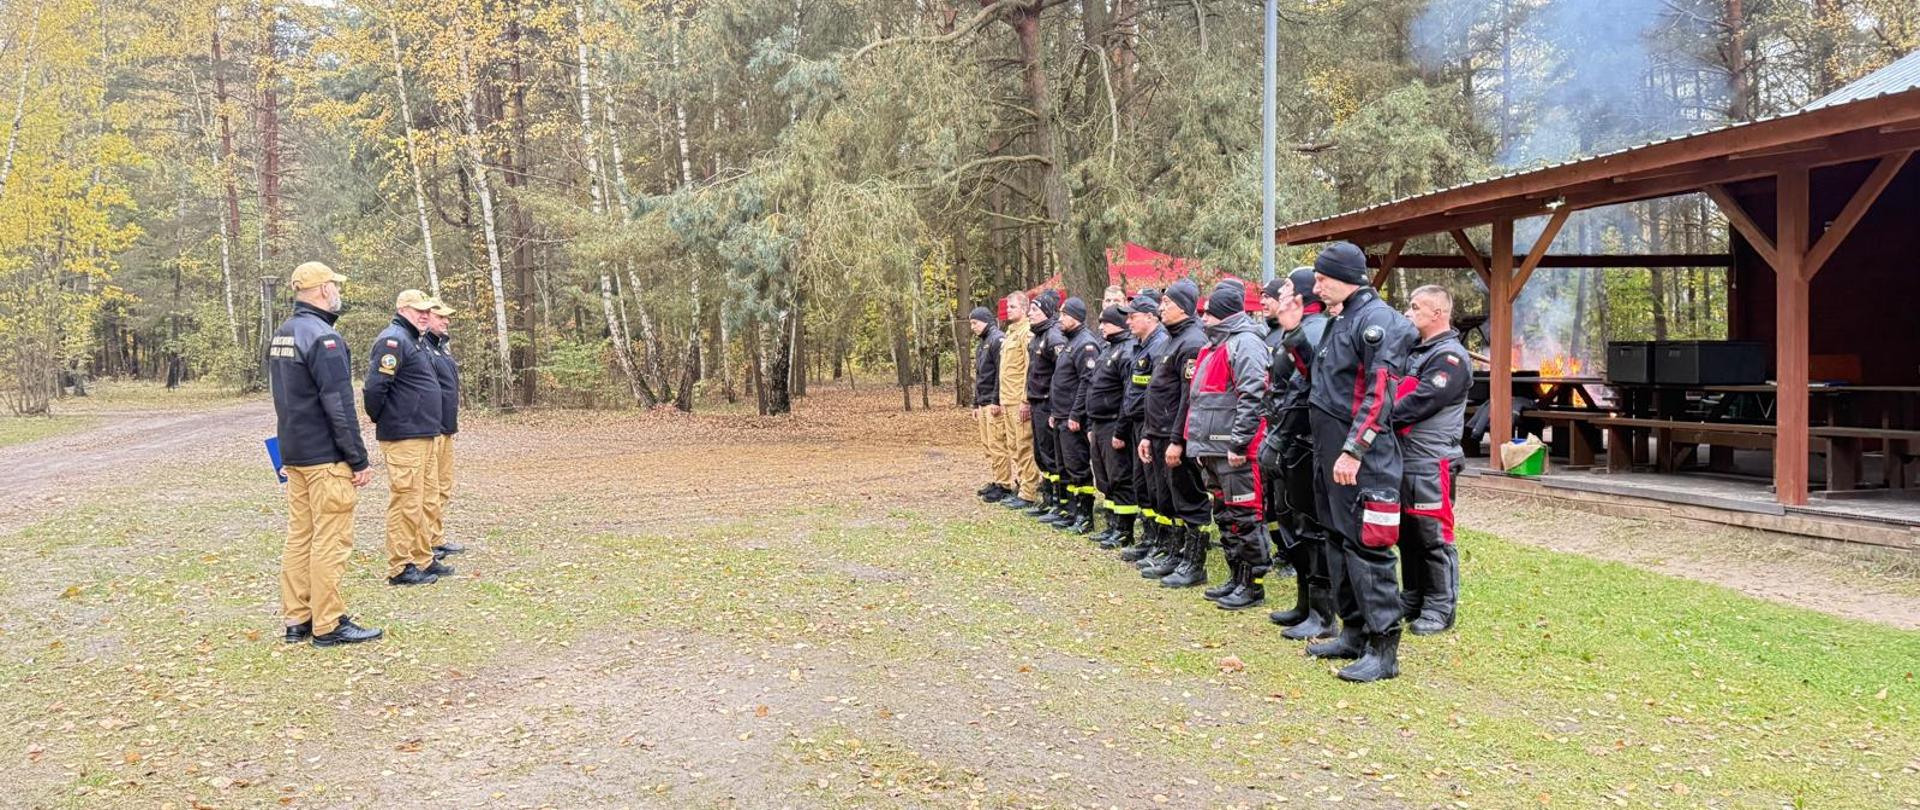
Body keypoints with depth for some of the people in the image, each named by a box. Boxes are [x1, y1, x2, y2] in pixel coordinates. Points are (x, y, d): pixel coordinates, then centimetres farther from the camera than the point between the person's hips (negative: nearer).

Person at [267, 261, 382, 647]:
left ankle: (296, 619, 18)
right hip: (326, 457, -9)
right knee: (330, 540, -4)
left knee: (299, 536, 13)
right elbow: (339, 406, -19)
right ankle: (328, 625, 0)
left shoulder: (280, 336, 14)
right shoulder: (323, 337, -16)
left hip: (293, 454, 10)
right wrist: (360, 459, -14)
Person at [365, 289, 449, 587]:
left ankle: (422, 559, 23)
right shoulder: (393, 340, -14)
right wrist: (380, 419, -9)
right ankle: (400, 568, 1)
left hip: (423, 434, 10)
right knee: (406, 502, -5)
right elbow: (374, 386, -22)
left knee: (421, 500, 15)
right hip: (403, 437, -10)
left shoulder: (413, 340, 18)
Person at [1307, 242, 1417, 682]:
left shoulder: (1377, 320, -13)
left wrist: (1354, 450, -25)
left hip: (1360, 455, -10)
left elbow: (1379, 394, -22)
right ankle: (1355, 631, 24)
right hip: (1329, 448, 10)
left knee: (1366, 545, -9)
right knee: (1339, 540, 14)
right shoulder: (1342, 320, 18)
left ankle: (1383, 649, -4)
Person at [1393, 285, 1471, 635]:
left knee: (1433, 537, -3)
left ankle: (1440, 608, 5)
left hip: (1430, 463, -9)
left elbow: (1419, 403, -20)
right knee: (1406, 534, 15)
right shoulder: (1414, 350, 18)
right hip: (1403, 458, 9)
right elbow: (1397, 395, 18)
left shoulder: (1450, 356, -11)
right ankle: (1413, 599, 26)